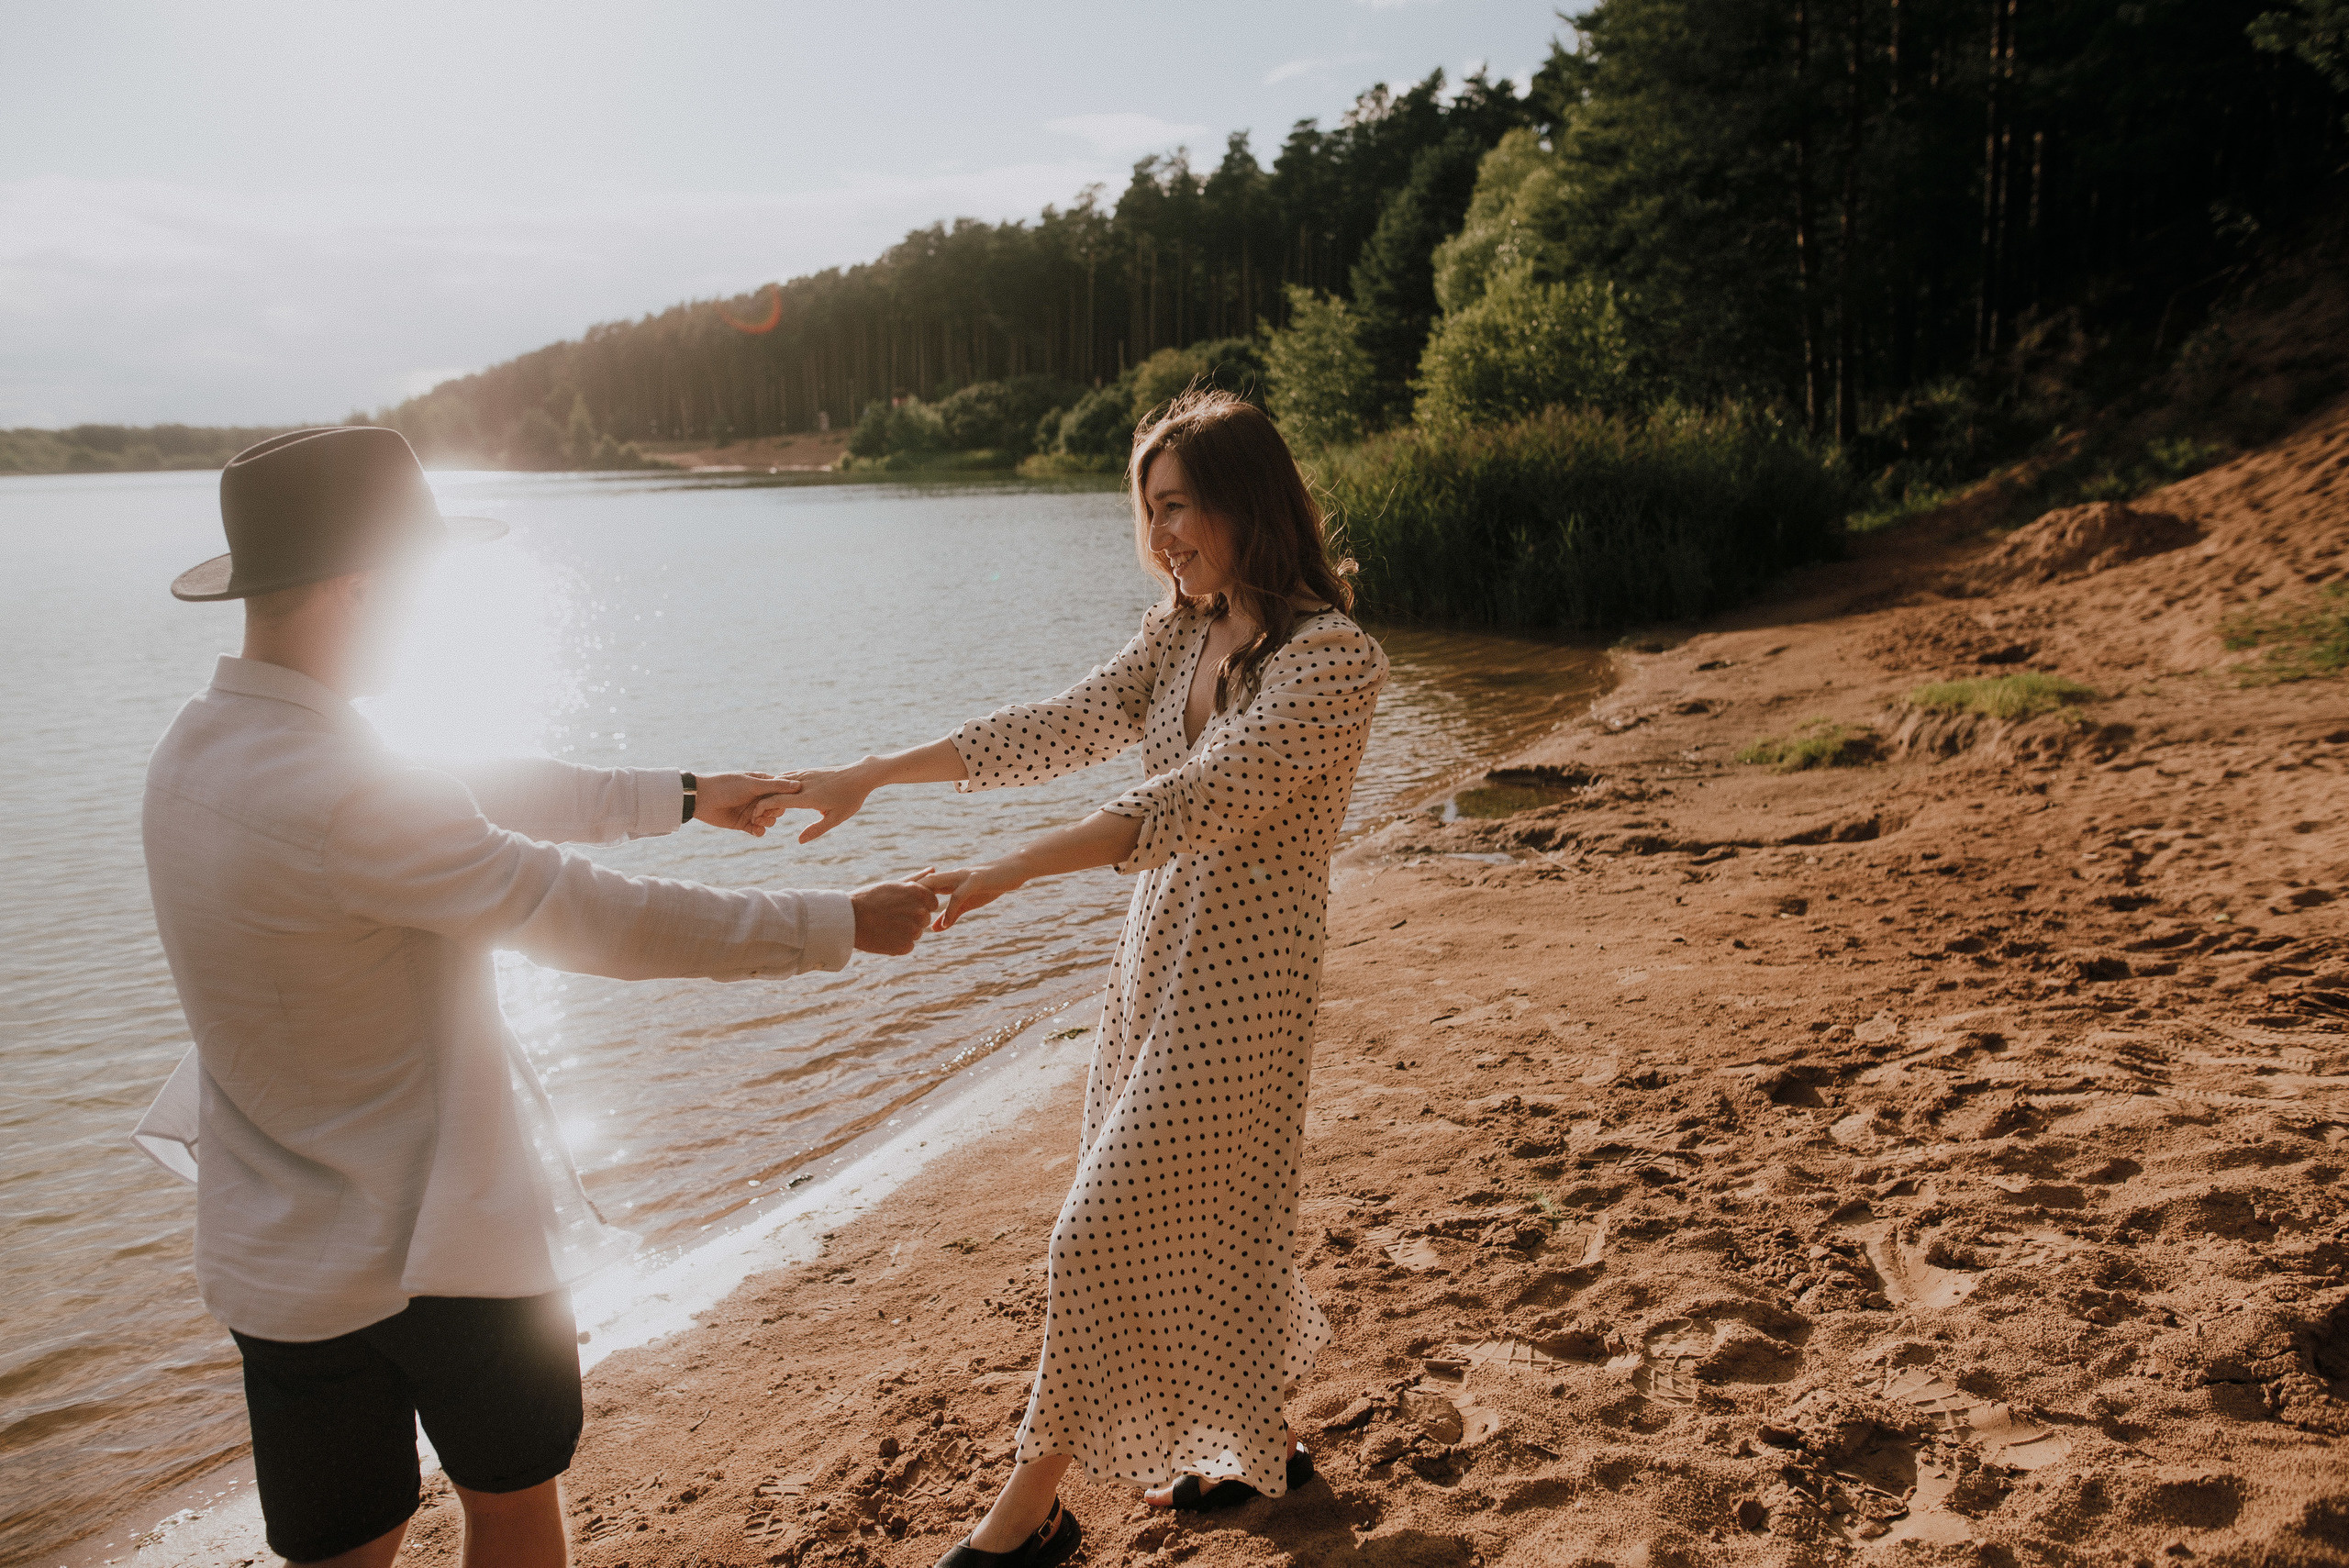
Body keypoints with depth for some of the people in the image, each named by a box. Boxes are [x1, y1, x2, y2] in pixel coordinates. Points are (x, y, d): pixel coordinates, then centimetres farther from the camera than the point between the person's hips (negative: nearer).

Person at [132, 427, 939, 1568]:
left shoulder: (201, 749, -1)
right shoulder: (345, 798, -30)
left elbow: (472, 789, 8)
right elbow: (596, 920, -25)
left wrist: (682, 796, 16)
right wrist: (839, 927, -15)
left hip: (273, 1256, 7)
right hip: (440, 1242, -7)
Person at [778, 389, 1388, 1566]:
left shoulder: (1333, 659, -19)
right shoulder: (1183, 629, 6)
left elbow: (1200, 797, -29)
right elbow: (1064, 728, 4)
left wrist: (1011, 871, -35)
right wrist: (875, 775, -2)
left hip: (1238, 984, -8)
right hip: (1156, 956, 8)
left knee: (1106, 1235, -1)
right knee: (1190, 1225, 16)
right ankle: (1260, 1442, 37)